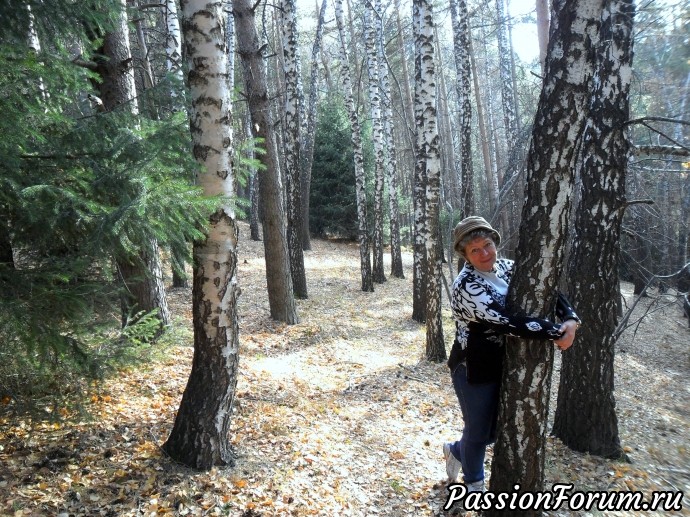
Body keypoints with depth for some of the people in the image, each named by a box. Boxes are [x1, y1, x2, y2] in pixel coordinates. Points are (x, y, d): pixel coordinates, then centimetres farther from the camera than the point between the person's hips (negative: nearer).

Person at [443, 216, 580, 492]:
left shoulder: (506, 267, -2)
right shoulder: (466, 286, -25)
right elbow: (509, 322, -33)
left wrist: (570, 318, -19)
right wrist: (557, 333, -27)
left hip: (504, 365, 7)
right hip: (474, 369, -7)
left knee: (496, 429, 21)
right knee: (479, 431, 13)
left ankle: (456, 450, 52)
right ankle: (474, 484, 43)